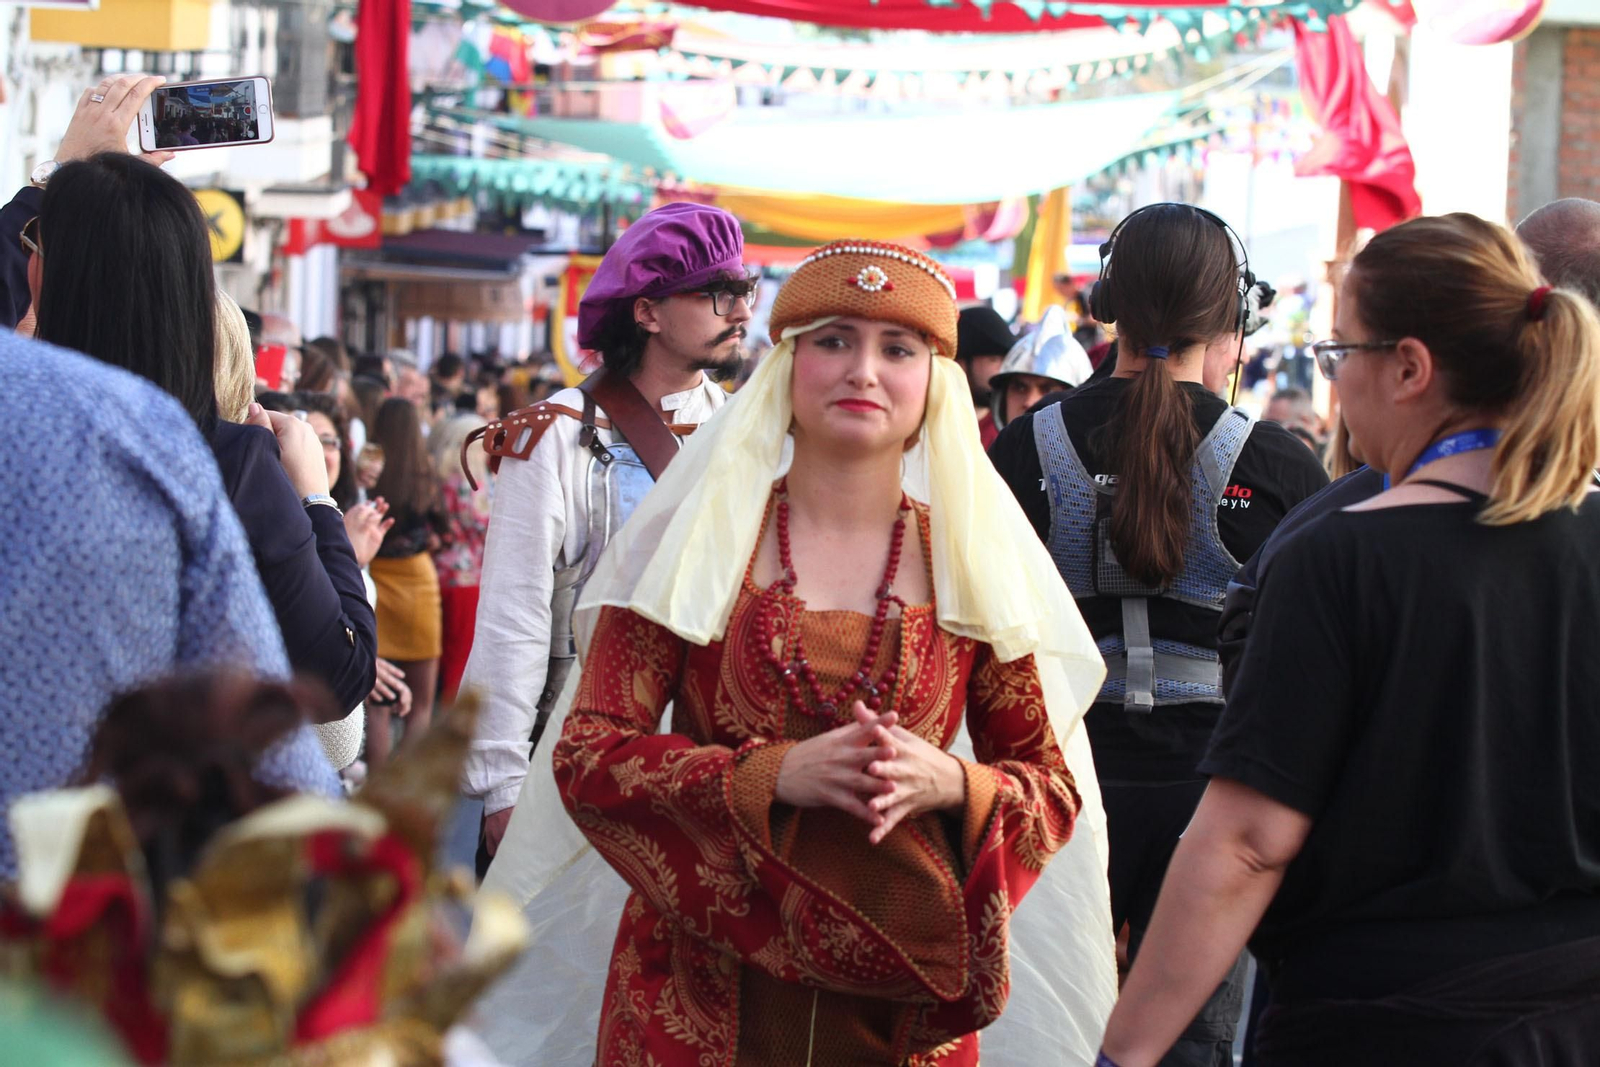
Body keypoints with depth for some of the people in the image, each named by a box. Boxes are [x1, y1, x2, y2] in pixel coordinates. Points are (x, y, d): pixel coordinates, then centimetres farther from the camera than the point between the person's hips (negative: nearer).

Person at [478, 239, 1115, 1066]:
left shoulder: (973, 565, 5)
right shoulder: (699, 538, 0)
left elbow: (1054, 787, 8)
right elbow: (586, 752, -5)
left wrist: (947, 782, -13)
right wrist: (775, 773, -18)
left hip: (901, 992, 2)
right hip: (703, 985, -2)